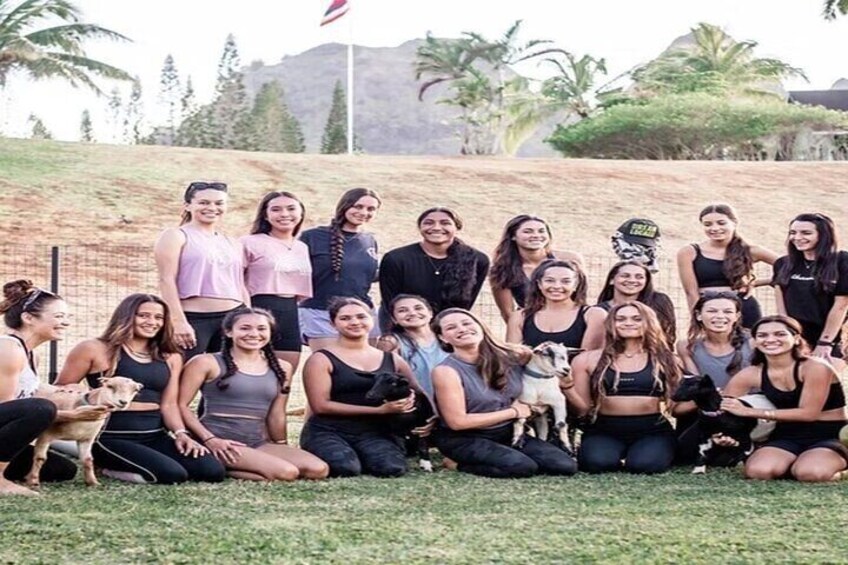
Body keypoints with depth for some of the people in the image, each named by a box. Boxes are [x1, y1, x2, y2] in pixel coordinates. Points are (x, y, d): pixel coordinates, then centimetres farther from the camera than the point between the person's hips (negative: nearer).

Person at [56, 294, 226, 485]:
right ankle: (113, 468, 1)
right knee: (173, 474, -27)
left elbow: (169, 404, 13)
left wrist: (181, 433, -6)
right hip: (111, 437, -6)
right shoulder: (94, 350, 0)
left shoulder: (170, 358, 15)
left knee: (213, 471, -14)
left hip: (155, 436, 7)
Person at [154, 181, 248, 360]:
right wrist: (178, 321, -17)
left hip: (232, 319, 6)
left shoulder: (232, 244, 20)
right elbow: (167, 280, -7)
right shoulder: (176, 236, 2)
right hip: (193, 319, -6)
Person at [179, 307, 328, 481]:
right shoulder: (207, 363, 0)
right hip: (218, 441, -7)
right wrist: (209, 440, -14)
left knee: (318, 470, -17)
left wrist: (283, 450, 21)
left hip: (258, 442, 7)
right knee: (285, 472, -27)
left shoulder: (281, 368, 14)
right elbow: (181, 405, -4)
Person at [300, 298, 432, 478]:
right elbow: (321, 405, -10)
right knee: (345, 468, -33)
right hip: (328, 432, -2)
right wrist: (379, 410, -15)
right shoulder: (322, 360, 0)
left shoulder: (392, 359, 13)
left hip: (376, 432, 3)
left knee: (392, 468, -29)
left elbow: (418, 395, 20)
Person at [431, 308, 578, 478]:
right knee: (522, 467, -30)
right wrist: (513, 412, -14)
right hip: (464, 440, -6)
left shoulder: (509, 355, -6)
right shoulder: (446, 371, -18)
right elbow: (457, 421, -20)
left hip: (507, 433, 6)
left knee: (566, 466, -8)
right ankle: (463, 464, -4)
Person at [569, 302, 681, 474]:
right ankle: (619, 456, 6)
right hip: (604, 430, 0)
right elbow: (582, 409, 7)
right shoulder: (589, 360, 7)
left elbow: (676, 405, 11)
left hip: (652, 430, 0)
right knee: (597, 462, -32)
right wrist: (566, 387, -10)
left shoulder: (664, 359, 9)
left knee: (646, 464, -31)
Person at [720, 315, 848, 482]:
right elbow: (722, 408, 5)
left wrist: (749, 412, -22)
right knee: (758, 471, -29)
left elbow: (808, 413, -20)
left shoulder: (815, 367, -16)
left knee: (811, 473, -36)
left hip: (829, 437, -3)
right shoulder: (751, 375, -1)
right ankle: (793, 464, 4)